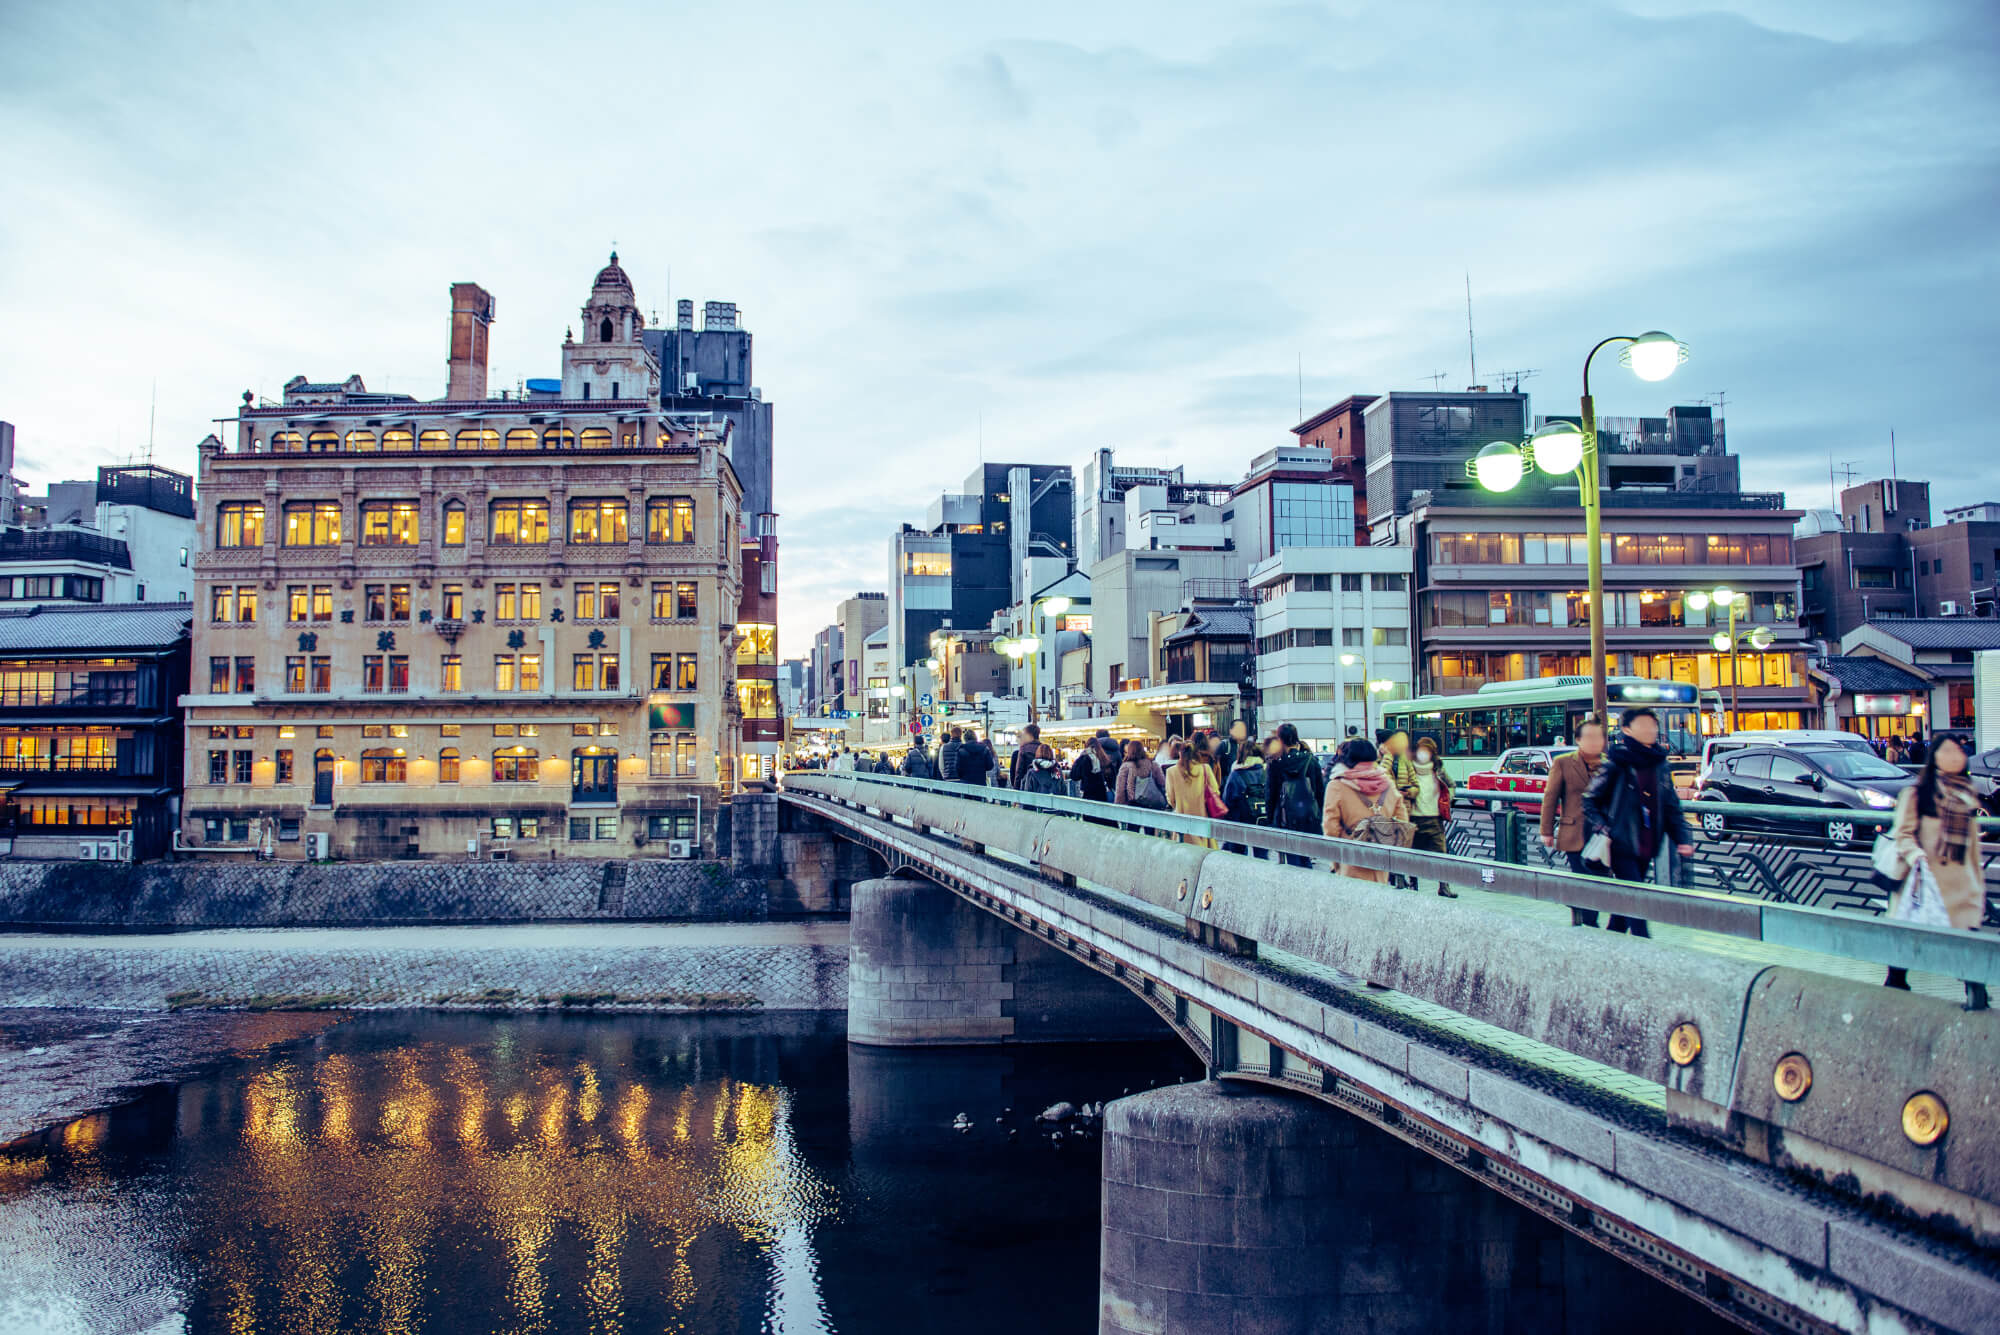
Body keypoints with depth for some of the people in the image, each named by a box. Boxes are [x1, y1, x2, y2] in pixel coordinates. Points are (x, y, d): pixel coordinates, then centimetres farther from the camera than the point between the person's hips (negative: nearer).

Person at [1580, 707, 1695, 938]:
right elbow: (1589, 801, -3)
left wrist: (1683, 839, 3)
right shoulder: (1616, 763, -8)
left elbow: (1671, 807, 14)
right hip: (1621, 845, -6)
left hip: (1645, 848, 6)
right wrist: (1602, 828, -14)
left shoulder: (1659, 765, 10)